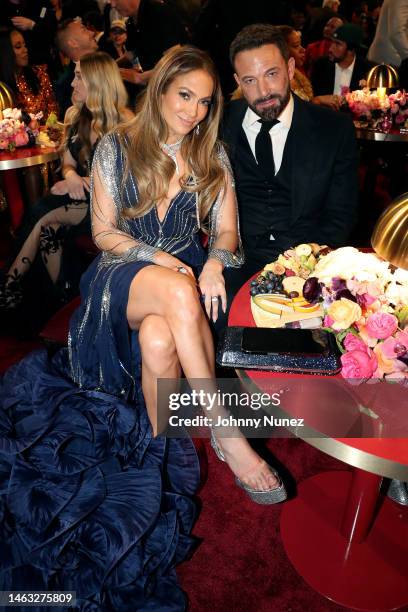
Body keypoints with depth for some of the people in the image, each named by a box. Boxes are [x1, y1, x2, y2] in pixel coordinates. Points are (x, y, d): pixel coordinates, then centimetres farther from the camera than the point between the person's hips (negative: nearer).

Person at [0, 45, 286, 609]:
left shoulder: (212, 156, 9)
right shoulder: (116, 148, 2)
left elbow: (226, 230, 5)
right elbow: (104, 232, -1)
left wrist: (213, 264, -18)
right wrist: (160, 259, -16)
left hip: (185, 272, 2)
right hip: (123, 274, -1)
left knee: (159, 339, -35)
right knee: (177, 293, -37)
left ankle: (161, 449, -13)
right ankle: (227, 435, -27)